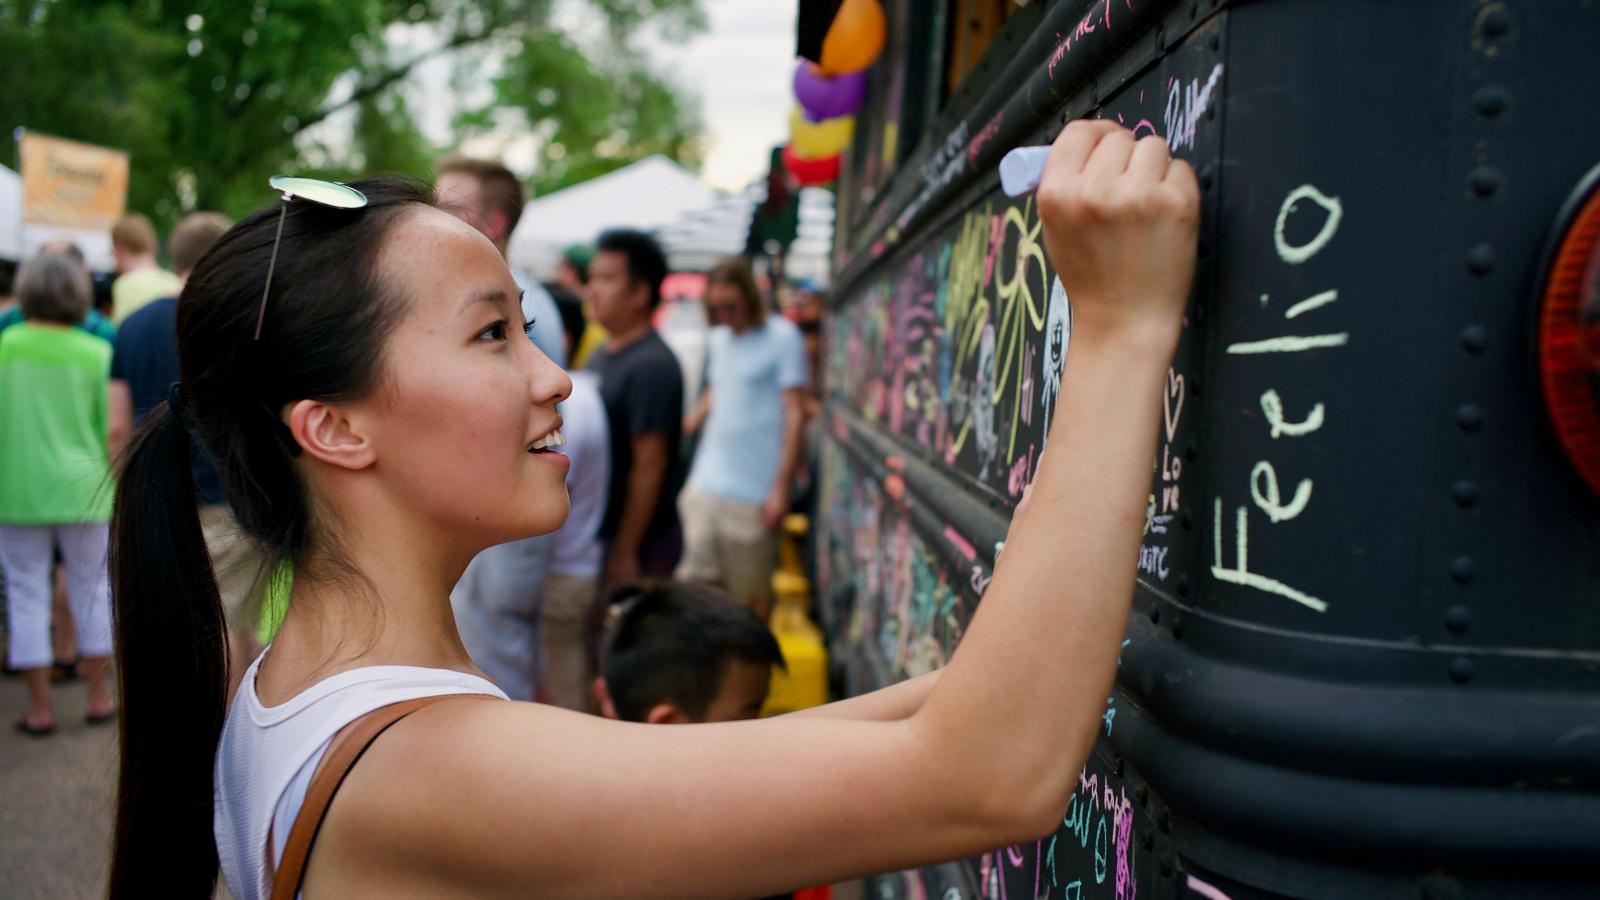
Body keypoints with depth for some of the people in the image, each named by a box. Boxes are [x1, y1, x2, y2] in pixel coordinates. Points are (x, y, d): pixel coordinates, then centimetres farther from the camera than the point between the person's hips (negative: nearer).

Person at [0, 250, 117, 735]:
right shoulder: (97, 353, -5)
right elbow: (111, 429, -4)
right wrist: (113, 489, 8)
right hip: (80, 489, 0)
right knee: (90, 591, 13)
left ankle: (40, 707, 11)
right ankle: (99, 695, 19)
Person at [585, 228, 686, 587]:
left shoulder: (651, 366, -19)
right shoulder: (601, 355, 10)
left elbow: (649, 467, -22)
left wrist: (625, 552, -21)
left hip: (639, 544, -9)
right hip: (597, 532, 9)